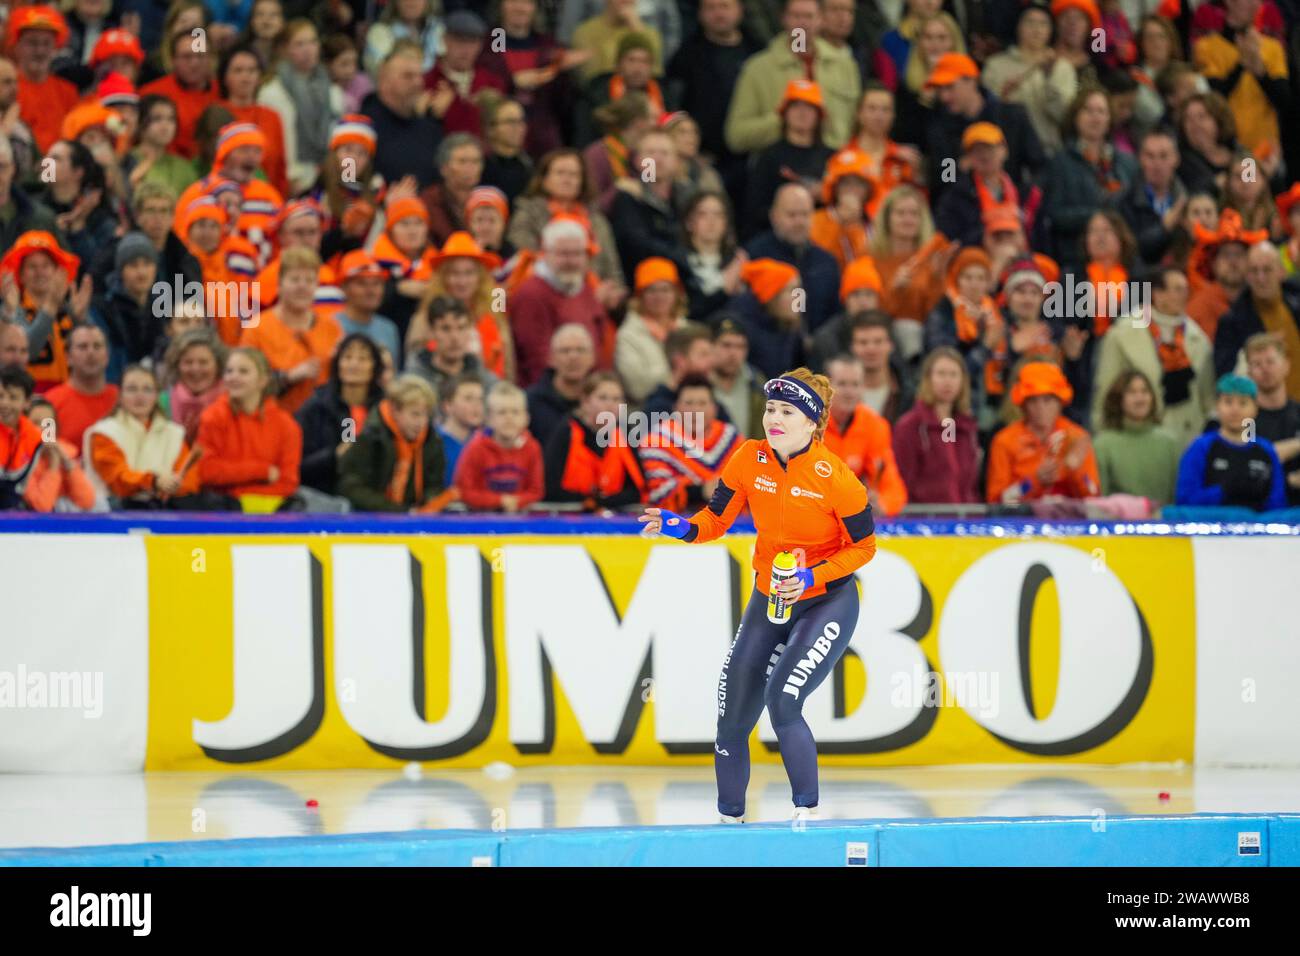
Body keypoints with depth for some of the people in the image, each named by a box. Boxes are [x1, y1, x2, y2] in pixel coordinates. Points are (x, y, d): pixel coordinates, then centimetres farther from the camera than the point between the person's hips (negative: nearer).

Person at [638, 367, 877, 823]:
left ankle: (808, 813, -13)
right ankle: (730, 819, 22)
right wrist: (682, 527, -21)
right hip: (767, 601, 5)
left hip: (827, 601, -5)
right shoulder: (749, 459, -8)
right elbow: (716, 519, 0)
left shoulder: (833, 475, -19)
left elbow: (864, 546, -10)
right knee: (732, 719, 2)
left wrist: (811, 578, -22)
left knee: (782, 700, -25)